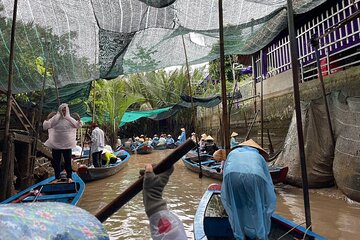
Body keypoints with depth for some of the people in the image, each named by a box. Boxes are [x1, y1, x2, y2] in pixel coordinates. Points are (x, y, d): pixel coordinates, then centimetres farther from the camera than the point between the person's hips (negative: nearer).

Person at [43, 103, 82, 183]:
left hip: (67, 144, 0)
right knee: (56, 161, 7)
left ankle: (69, 177, 12)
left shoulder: (70, 119, 3)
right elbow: (45, 126, -1)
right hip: (56, 144, 0)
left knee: (68, 161, 4)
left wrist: (78, 119, -10)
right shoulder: (54, 119, 0)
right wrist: (48, 118, -13)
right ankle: (57, 177, 19)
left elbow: (78, 125, 7)